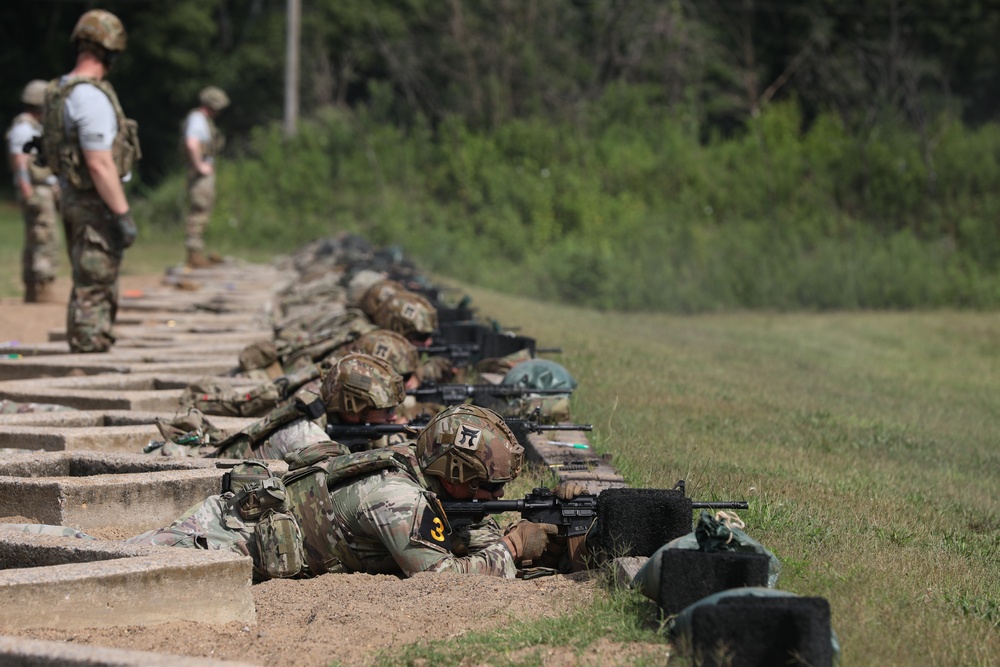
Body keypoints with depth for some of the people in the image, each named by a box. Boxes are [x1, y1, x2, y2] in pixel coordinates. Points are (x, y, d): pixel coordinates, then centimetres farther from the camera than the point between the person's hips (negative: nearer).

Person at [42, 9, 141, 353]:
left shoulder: (61, 91, 10)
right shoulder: (92, 97, -21)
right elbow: (100, 163, -25)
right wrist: (123, 215, -21)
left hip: (75, 197, 10)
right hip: (96, 205, -10)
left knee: (94, 286, 17)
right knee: (93, 290, -6)